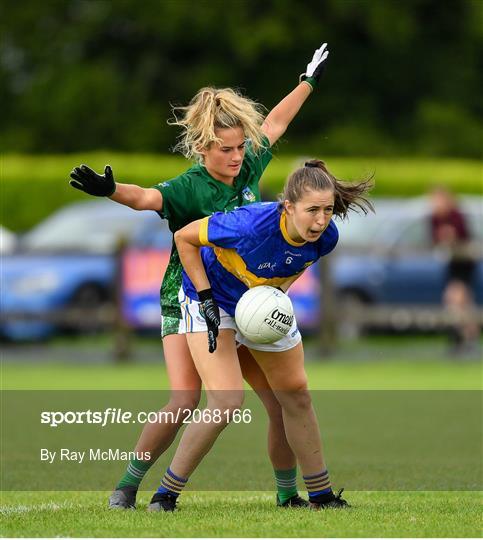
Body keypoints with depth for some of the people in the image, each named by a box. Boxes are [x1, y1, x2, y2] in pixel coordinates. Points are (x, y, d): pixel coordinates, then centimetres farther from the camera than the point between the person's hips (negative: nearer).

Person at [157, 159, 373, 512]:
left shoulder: (326, 237, -21)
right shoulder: (251, 225, -39)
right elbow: (184, 238, -23)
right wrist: (206, 298, -23)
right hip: (212, 298, -6)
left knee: (296, 394, 12)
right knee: (227, 402, -19)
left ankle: (321, 495, 28)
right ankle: (166, 495, -6)